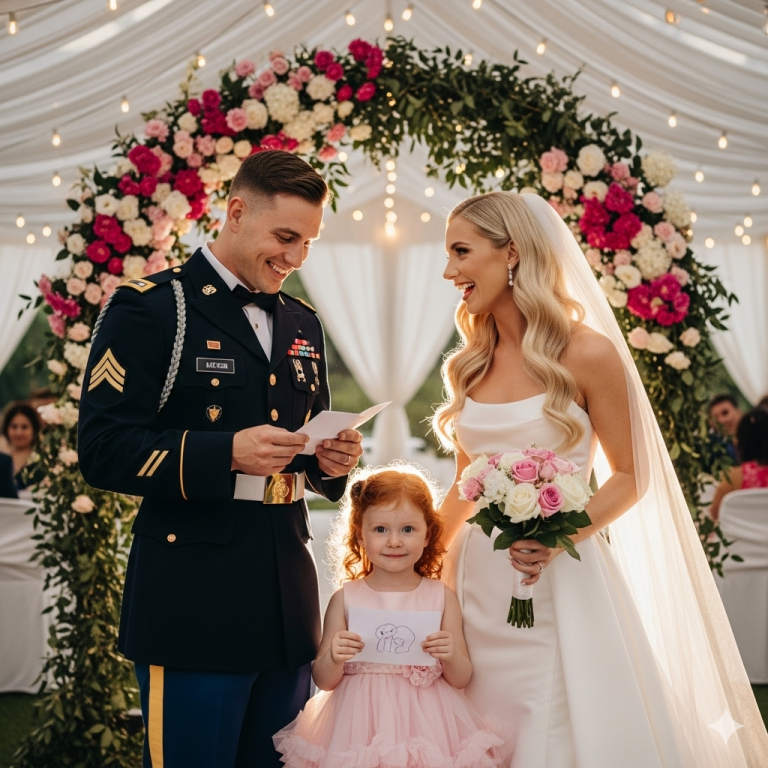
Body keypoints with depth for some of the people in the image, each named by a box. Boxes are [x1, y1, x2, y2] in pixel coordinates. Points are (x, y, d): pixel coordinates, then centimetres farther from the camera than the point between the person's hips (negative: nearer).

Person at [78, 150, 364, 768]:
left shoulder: (302, 324, 16)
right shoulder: (150, 307, -4)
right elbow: (103, 450, -12)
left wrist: (331, 460, 1)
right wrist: (226, 453, -23)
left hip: (288, 603, 6)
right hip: (196, 604, -6)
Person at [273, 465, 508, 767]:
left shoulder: (442, 597, 0)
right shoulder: (345, 599, -2)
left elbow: (460, 679, 4)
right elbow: (324, 681, 2)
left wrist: (451, 657, -16)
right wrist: (333, 659, -18)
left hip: (425, 725, 0)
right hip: (359, 729, 0)